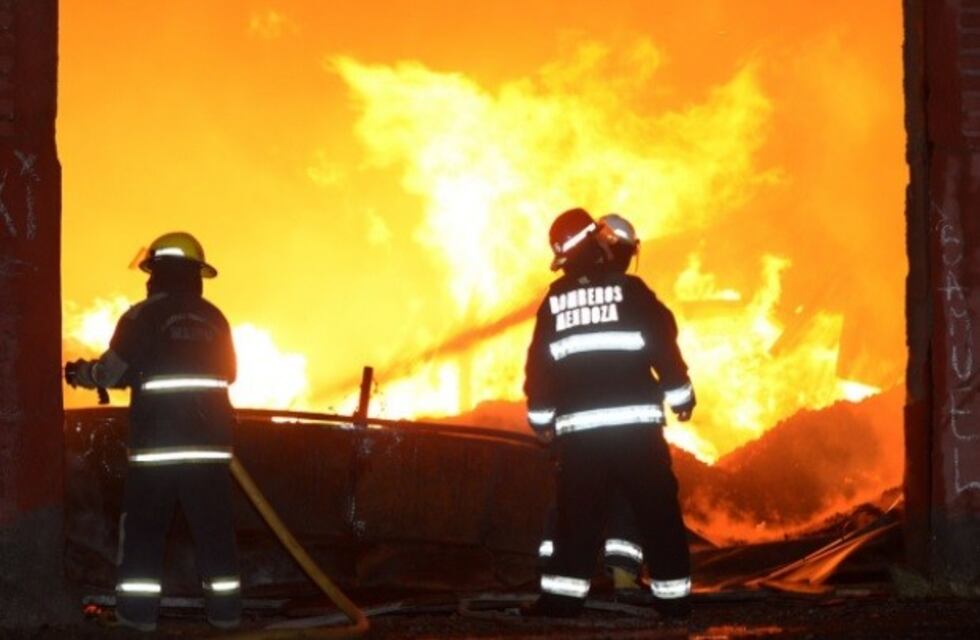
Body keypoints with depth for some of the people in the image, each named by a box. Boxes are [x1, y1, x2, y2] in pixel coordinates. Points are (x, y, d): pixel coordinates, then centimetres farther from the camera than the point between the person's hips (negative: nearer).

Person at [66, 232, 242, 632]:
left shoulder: (142, 316, -4)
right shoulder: (214, 319, 9)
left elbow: (111, 373, -3)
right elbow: (227, 373, 18)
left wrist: (81, 374, 18)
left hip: (157, 442, -3)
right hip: (210, 443, 3)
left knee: (143, 527, 6)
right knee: (214, 528, 9)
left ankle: (138, 612, 3)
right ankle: (225, 610, 9)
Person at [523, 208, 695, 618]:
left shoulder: (554, 300, 7)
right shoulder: (629, 289, -2)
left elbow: (539, 363, 10)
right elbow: (662, 342, -4)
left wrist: (540, 417, 19)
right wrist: (680, 394, 6)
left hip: (577, 429, 2)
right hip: (635, 422, -2)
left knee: (577, 514, 7)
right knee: (657, 511, 4)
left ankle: (562, 597, 1)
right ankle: (672, 596, 4)